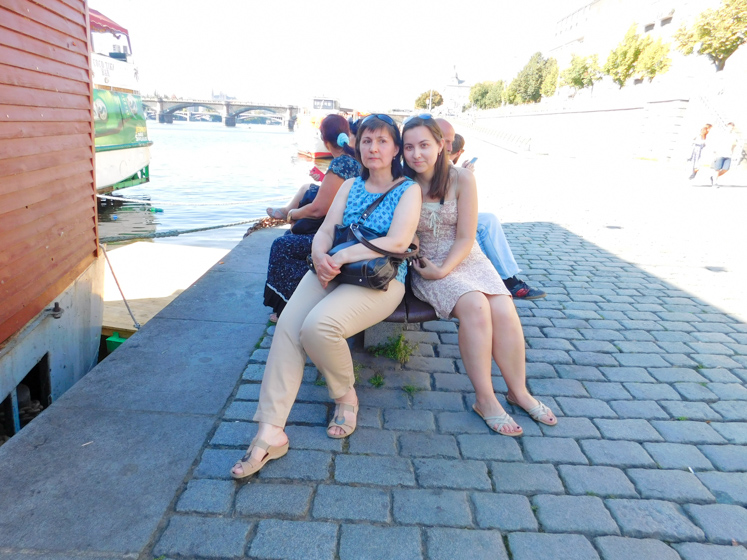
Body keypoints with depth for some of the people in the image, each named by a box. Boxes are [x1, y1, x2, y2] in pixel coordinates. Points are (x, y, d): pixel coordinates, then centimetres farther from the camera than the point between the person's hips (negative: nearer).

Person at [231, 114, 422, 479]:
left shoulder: (408, 189, 4)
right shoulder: (350, 186, 20)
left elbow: (398, 241, -12)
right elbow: (325, 231, 11)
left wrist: (341, 255, -17)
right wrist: (320, 256, -13)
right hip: (332, 272, 5)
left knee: (318, 326, -31)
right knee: (288, 325, -23)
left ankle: (345, 395, -1)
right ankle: (270, 431, -21)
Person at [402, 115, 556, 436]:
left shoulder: (461, 178, -6)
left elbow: (465, 238, -8)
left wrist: (443, 270, -18)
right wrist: (427, 268, -15)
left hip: (465, 258, 2)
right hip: (426, 265, -2)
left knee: (504, 311, -22)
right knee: (475, 306, -29)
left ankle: (518, 391, 0)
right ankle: (485, 398, -17)